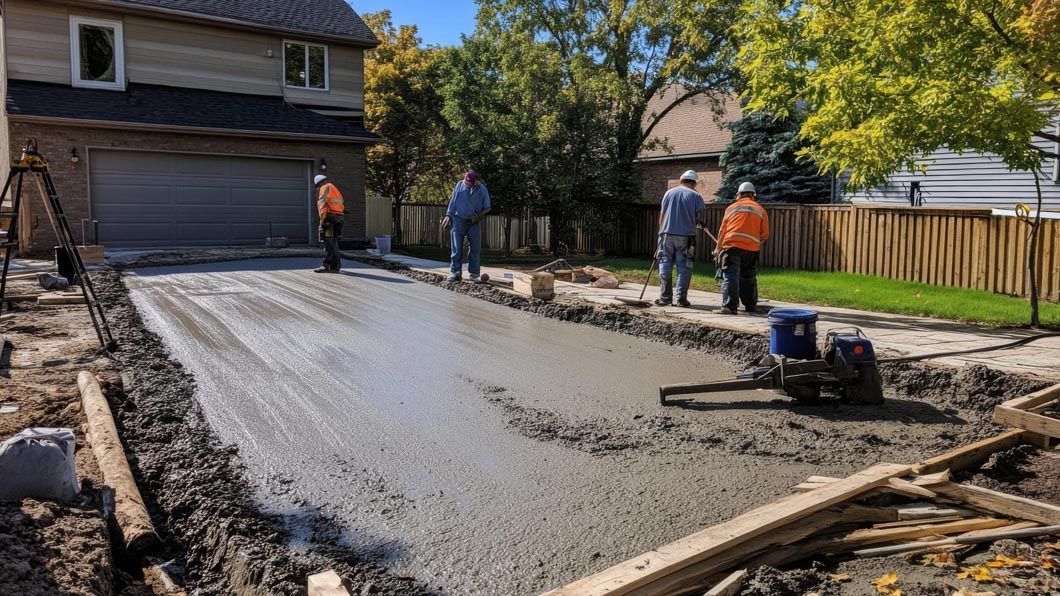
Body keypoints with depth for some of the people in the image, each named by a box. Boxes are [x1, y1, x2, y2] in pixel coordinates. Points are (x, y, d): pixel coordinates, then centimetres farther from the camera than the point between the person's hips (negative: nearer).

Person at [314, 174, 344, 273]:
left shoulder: (324, 188, -2)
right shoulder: (335, 188, 24)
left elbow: (323, 205, -13)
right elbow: (340, 204, 18)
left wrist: (322, 222, -14)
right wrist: (337, 221, 15)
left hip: (329, 218, -9)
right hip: (338, 218, 9)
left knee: (328, 243, -10)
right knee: (333, 243, 12)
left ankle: (327, 266, -11)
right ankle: (335, 265, 13)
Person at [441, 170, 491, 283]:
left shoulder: (482, 189, 1)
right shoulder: (459, 185, 2)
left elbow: (487, 207, 5)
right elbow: (453, 201, 8)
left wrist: (478, 216, -9)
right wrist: (448, 216, 1)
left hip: (473, 222, 1)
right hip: (459, 220, 0)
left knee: (476, 248, 0)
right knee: (457, 248, -4)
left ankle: (474, 273, 6)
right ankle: (455, 272, 0)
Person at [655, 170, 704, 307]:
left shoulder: (669, 192, 10)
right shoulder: (696, 196, 3)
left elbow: (662, 215, 11)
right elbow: (697, 218, 0)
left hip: (667, 234, 2)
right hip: (685, 236, -2)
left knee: (665, 265, 6)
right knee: (683, 267, 2)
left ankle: (665, 297, 5)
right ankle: (681, 298, 0)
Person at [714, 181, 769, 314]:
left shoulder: (732, 207, 13)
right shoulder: (760, 210, 16)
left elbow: (722, 230, 12)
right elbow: (765, 235, 11)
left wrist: (718, 249, 20)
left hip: (732, 246, -2)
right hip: (751, 249, 2)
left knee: (730, 277, -7)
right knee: (749, 278, 16)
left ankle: (729, 306, -15)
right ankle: (750, 305, 23)